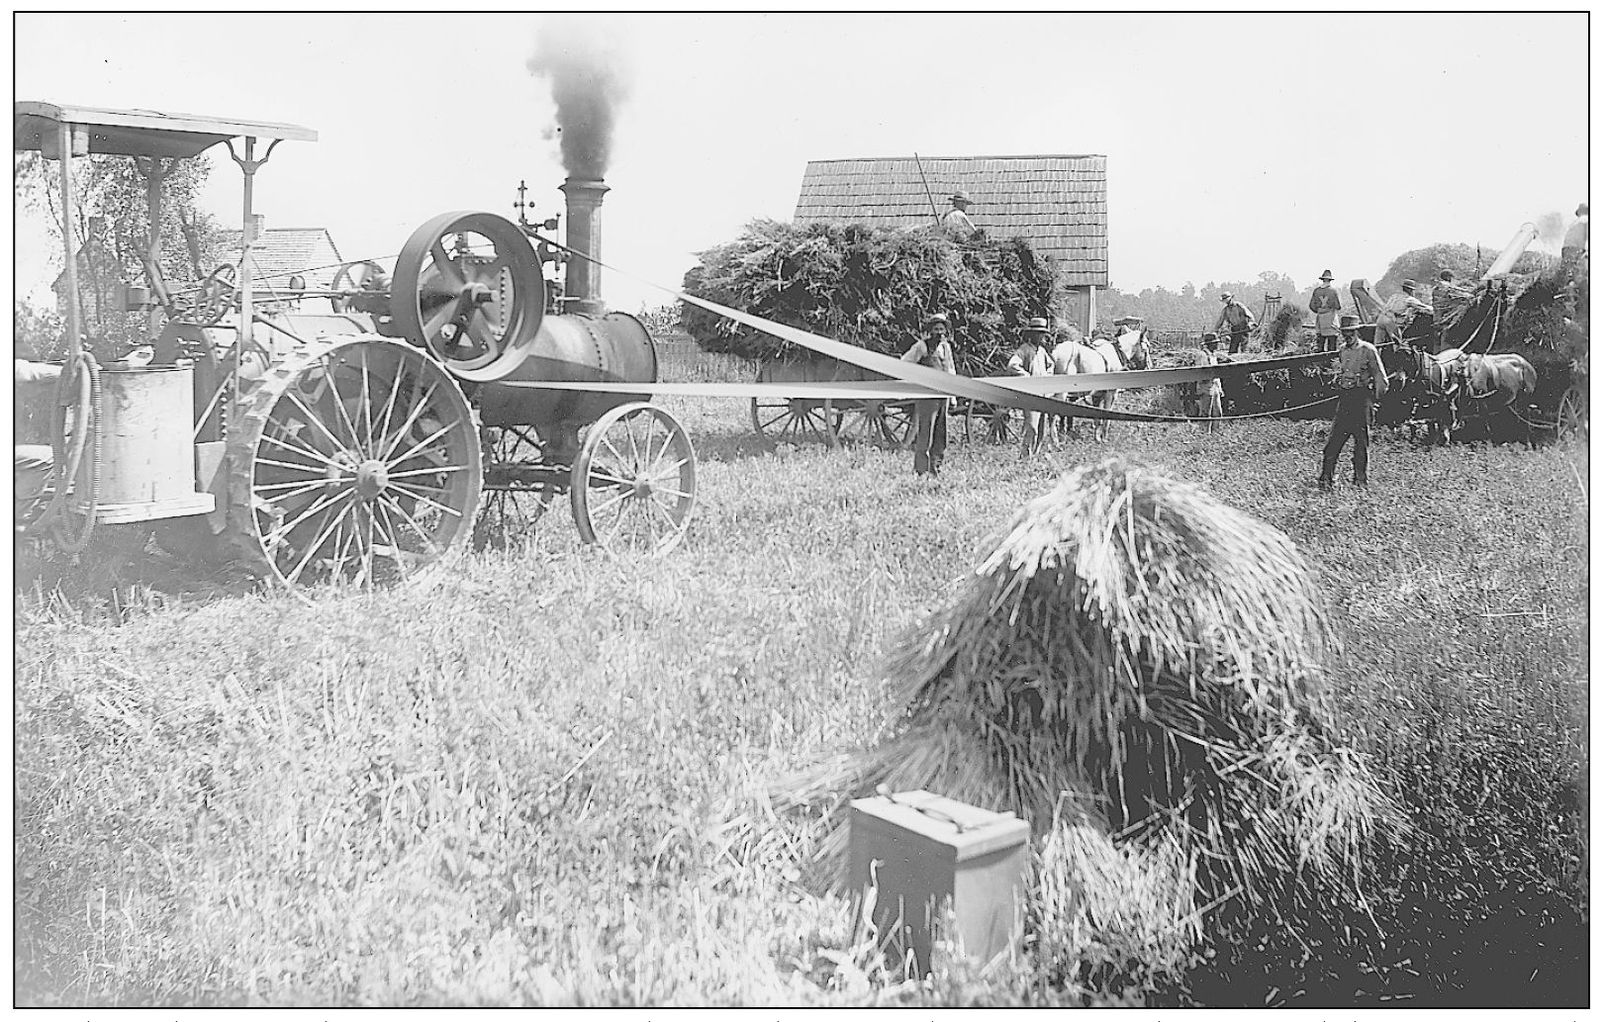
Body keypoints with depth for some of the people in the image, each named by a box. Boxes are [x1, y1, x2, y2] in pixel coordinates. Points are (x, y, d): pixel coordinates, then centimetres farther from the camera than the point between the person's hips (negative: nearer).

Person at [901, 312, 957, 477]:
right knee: (925, 434, -8)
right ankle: (921, 470, -4)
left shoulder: (946, 347, 15)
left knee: (941, 435, 9)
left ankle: (935, 468, 18)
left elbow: (951, 370, 24)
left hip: (944, 395, 7)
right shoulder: (922, 346, -7)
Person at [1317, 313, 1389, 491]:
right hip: (1344, 397, 5)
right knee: (1334, 438, -2)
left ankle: (1360, 478, 12)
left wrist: (1375, 398, 0)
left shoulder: (1368, 350, -7)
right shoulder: (1342, 349, 10)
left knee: (1362, 439, 2)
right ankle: (1325, 478, -3)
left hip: (1361, 397, -5)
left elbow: (1380, 377, -3)